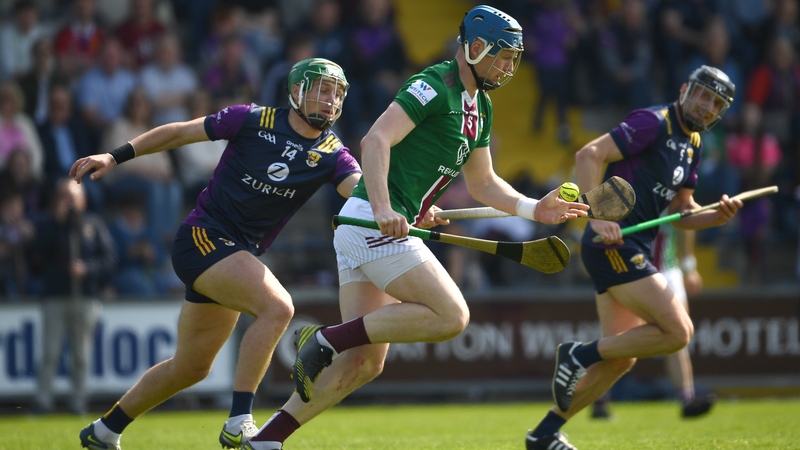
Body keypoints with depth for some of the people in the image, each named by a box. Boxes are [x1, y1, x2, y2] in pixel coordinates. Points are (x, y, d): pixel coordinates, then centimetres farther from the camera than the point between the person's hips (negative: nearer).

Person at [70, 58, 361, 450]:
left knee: (192, 367, 15)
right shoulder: (252, 121, -9)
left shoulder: (332, 155, -1)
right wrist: (116, 156, 0)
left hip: (240, 255, 6)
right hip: (203, 237, -6)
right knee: (277, 307, -28)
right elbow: (181, 132, 2)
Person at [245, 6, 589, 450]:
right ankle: (326, 340, -14)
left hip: (383, 227, 10)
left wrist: (534, 209, 13)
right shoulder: (434, 85, -11)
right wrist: (383, 209, -34)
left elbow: (482, 183, 28)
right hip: (371, 221, -10)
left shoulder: (480, 107, 19)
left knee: (364, 363, 5)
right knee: (450, 316, -17)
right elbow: (376, 140, -22)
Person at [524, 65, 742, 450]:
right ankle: (578, 356, -6)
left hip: (628, 251, 10)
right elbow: (589, 155, -17)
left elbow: (680, 212, 21)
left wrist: (719, 216, 0)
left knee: (620, 358, 11)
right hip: (613, 243, -10)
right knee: (677, 331, -16)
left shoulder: (693, 144, 18)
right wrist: (598, 216, -28)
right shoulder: (653, 122, -9)